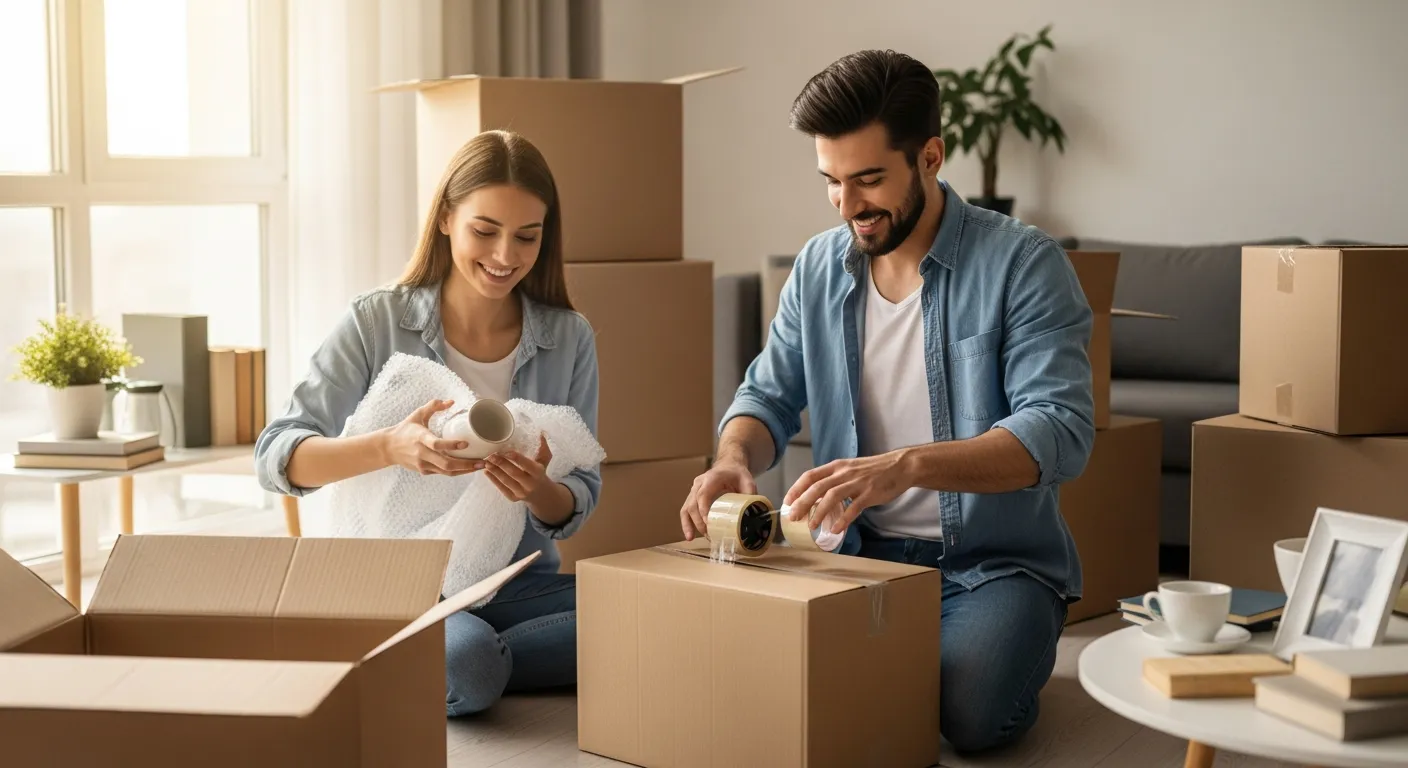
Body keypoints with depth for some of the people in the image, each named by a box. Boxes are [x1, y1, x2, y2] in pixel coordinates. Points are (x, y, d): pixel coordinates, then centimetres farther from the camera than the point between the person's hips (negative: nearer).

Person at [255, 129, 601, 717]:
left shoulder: (569, 338, 3)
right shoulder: (377, 322, -4)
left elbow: (577, 505, 4)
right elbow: (275, 457, -11)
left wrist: (539, 488, -22)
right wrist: (388, 448, -31)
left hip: (519, 585, 5)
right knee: (465, 663, -37)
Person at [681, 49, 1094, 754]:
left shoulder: (1023, 264, -12)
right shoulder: (817, 268, 6)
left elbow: (1060, 431, -22)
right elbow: (769, 395, 13)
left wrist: (906, 466, -37)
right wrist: (733, 458, -13)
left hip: (994, 562, -4)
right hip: (858, 554, 4)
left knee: (969, 716, -29)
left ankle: (1020, 645, 7)